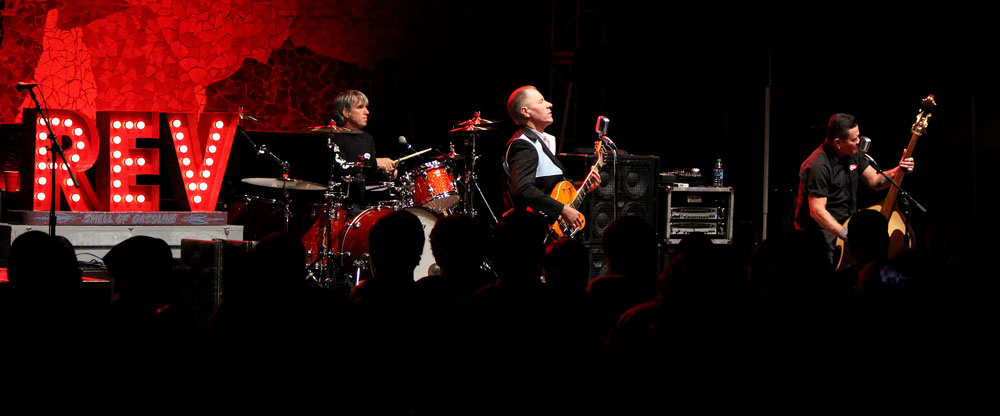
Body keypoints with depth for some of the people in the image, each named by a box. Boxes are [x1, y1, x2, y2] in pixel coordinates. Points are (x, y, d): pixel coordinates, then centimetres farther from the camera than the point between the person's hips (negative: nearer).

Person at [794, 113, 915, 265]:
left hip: (847, 225, 8)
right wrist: (847, 235, -29)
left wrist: (898, 170, -5)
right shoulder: (818, 166, -22)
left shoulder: (852, 155, 5)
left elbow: (874, 181, 14)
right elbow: (817, 211, -25)